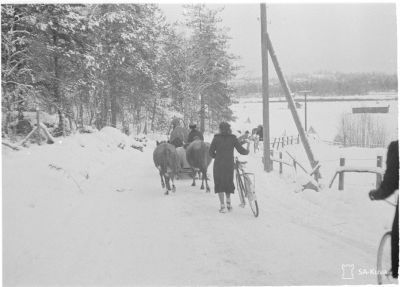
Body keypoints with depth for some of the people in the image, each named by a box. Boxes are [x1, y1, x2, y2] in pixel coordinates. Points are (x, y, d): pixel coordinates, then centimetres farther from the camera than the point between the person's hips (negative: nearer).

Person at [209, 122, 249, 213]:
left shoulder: (216, 138, -3)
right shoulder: (233, 138, -1)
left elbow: (211, 152, -3)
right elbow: (241, 150, -1)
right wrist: (247, 151, 20)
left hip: (218, 164, -1)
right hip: (229, 164, 1)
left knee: (219, 184, 6)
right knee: (228, 183, 21)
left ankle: (222, 206, 0)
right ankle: (228, 202, 12)